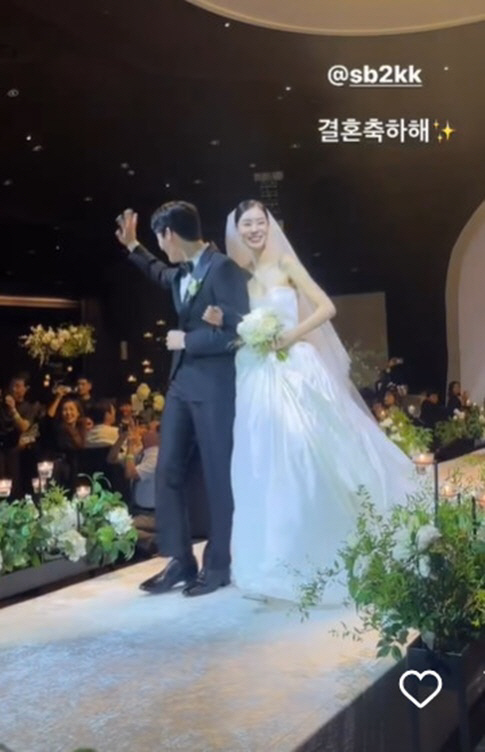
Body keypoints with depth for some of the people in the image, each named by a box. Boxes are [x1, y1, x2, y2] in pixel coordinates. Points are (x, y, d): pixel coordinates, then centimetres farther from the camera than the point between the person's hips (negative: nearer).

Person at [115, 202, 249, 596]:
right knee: (168, 471, 8)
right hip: (182, 381, 9)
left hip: (215, 385, -9)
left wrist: (186, 340, -13)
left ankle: (218, 564, 16)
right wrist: (132, 246, 33)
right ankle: (181, 560, 18)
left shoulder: (224, 268, -14)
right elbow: (163, 276, 38)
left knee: (218, 476, 3)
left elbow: (238, 331, -20)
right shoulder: (183, 272, 12)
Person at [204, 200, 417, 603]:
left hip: (297, 372, -3)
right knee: (269, 468, 3)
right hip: (258, 380, 4)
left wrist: (292, 335, -14)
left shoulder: (285, 263, 2)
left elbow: (326, 308, -3)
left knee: (317, 459, -5)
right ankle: (287, 562, 15)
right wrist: (220, 322, -8)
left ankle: (342, 552, 11)